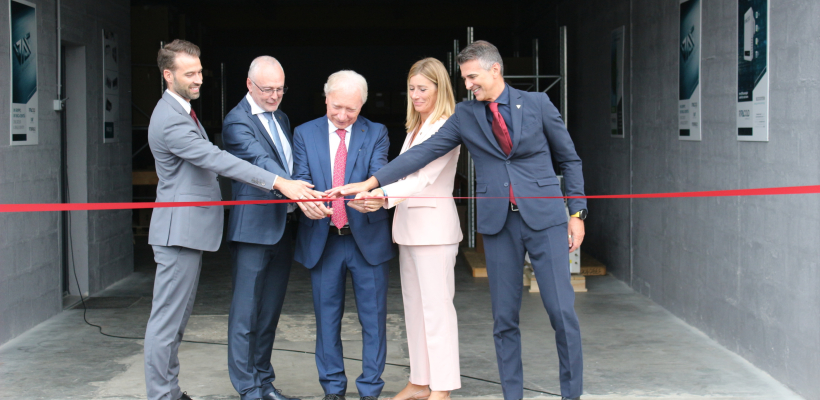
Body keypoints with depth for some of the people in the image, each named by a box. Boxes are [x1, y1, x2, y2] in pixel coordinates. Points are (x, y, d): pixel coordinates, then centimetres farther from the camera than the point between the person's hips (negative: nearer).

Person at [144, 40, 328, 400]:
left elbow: (210, 160, 23)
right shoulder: (169, 120, -19)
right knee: (167, 318, -5)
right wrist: (279, 183, -31)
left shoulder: (182, 112, 16)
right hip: (179, 229, -11)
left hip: (190, 228, 11)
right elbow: (218, 160, -27)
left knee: (176, 317, 15)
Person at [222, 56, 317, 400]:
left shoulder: (281, 119, 17)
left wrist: (299, 204, 8)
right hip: (254, 227, -8)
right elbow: (262, 162, -24)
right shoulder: (237, 121, -10)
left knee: (270, 310, 13)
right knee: (246, 311, -2)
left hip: (283, 227, 8)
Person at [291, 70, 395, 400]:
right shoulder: (305, 134, 5)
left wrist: (377, 197, -37)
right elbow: (301, 179, -3)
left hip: (367, 237, -1)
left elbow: (379, 175, -13)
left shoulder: (376, 134, 2)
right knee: (327, 317, 9)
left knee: (373, 317, 2)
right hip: (322, 239, 1)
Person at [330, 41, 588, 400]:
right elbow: (422, 153, 2)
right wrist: (370, 182, -6)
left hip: (544, 218, -2)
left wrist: (577, 212, 2)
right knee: (504, 317, 5)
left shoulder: (537, 104, 2)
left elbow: (569, 159, 7)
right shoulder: (465, 116, 7)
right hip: (498, 223, 2)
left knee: (562, 311, -3)